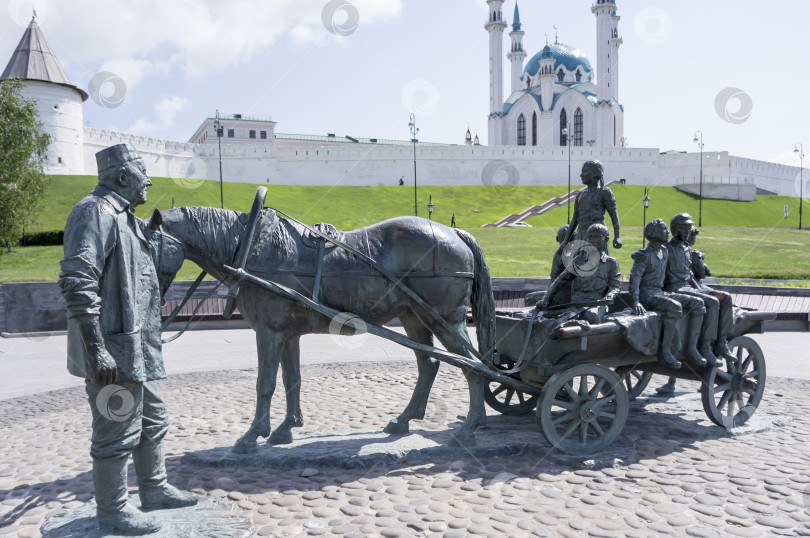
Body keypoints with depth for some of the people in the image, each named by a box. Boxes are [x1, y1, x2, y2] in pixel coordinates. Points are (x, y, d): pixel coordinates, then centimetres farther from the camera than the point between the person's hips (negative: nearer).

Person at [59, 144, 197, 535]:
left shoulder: (123, 217, 17)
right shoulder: (96, 212, -15)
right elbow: (77, 283, -25)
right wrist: (95, 350, -28)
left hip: (136, 350, 11)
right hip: (113, 351, -11)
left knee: (152, 420, 20)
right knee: (117, 432, 1)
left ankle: (154, 490, 35)